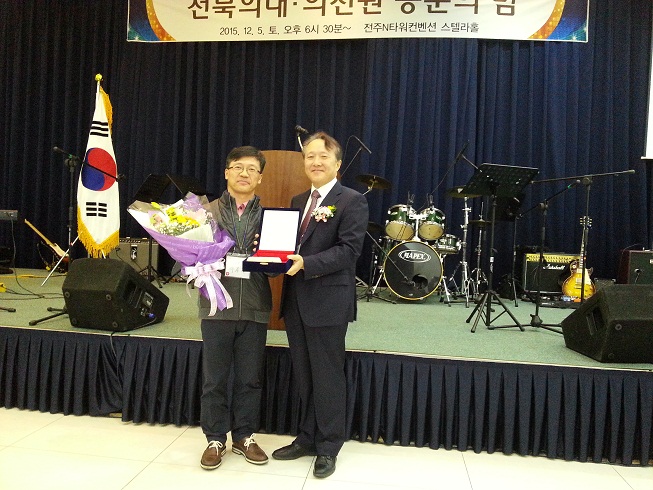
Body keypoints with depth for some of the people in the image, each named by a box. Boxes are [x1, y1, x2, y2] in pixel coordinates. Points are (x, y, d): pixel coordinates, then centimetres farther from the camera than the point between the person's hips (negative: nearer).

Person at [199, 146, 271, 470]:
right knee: (215, 379, 9)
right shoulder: (207, 212, 5)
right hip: (217, 306, 0)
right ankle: (215, 439, 26)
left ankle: (244, 436, 29)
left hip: (255, 309, 1)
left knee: (250, 379, 11)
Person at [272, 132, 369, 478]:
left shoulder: (352, 201, -6)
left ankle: (328, 448, 23)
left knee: (327, 376, 6)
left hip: (328, 301, -7)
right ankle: (307, 439, 33)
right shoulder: (297, 201, 16)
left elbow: (349, 250, -16)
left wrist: (306, 263, -26)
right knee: (303, 375, 17)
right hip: (295, 300, 7)